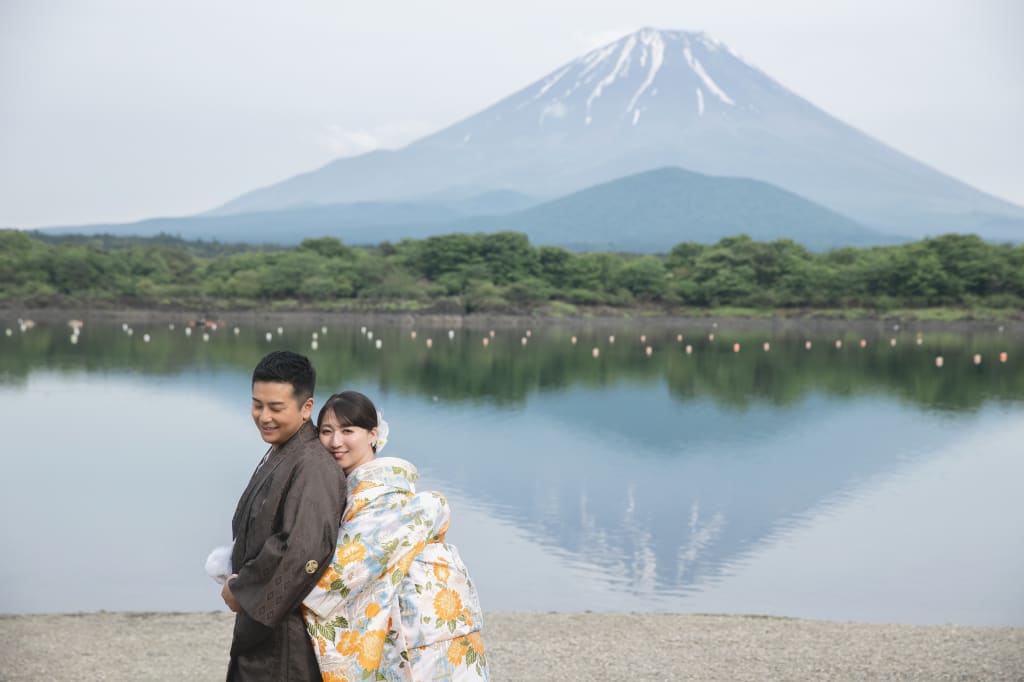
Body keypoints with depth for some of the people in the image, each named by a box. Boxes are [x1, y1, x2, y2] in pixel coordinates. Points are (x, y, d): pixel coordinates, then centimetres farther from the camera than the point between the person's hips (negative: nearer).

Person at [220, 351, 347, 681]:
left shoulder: (313, 467, -21)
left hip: (289, 633, -9)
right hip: (261, 624, 9)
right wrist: (240, 582, 6)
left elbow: (304, 551, -30)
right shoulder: (278, 456, 11)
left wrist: (240, 590, -17)